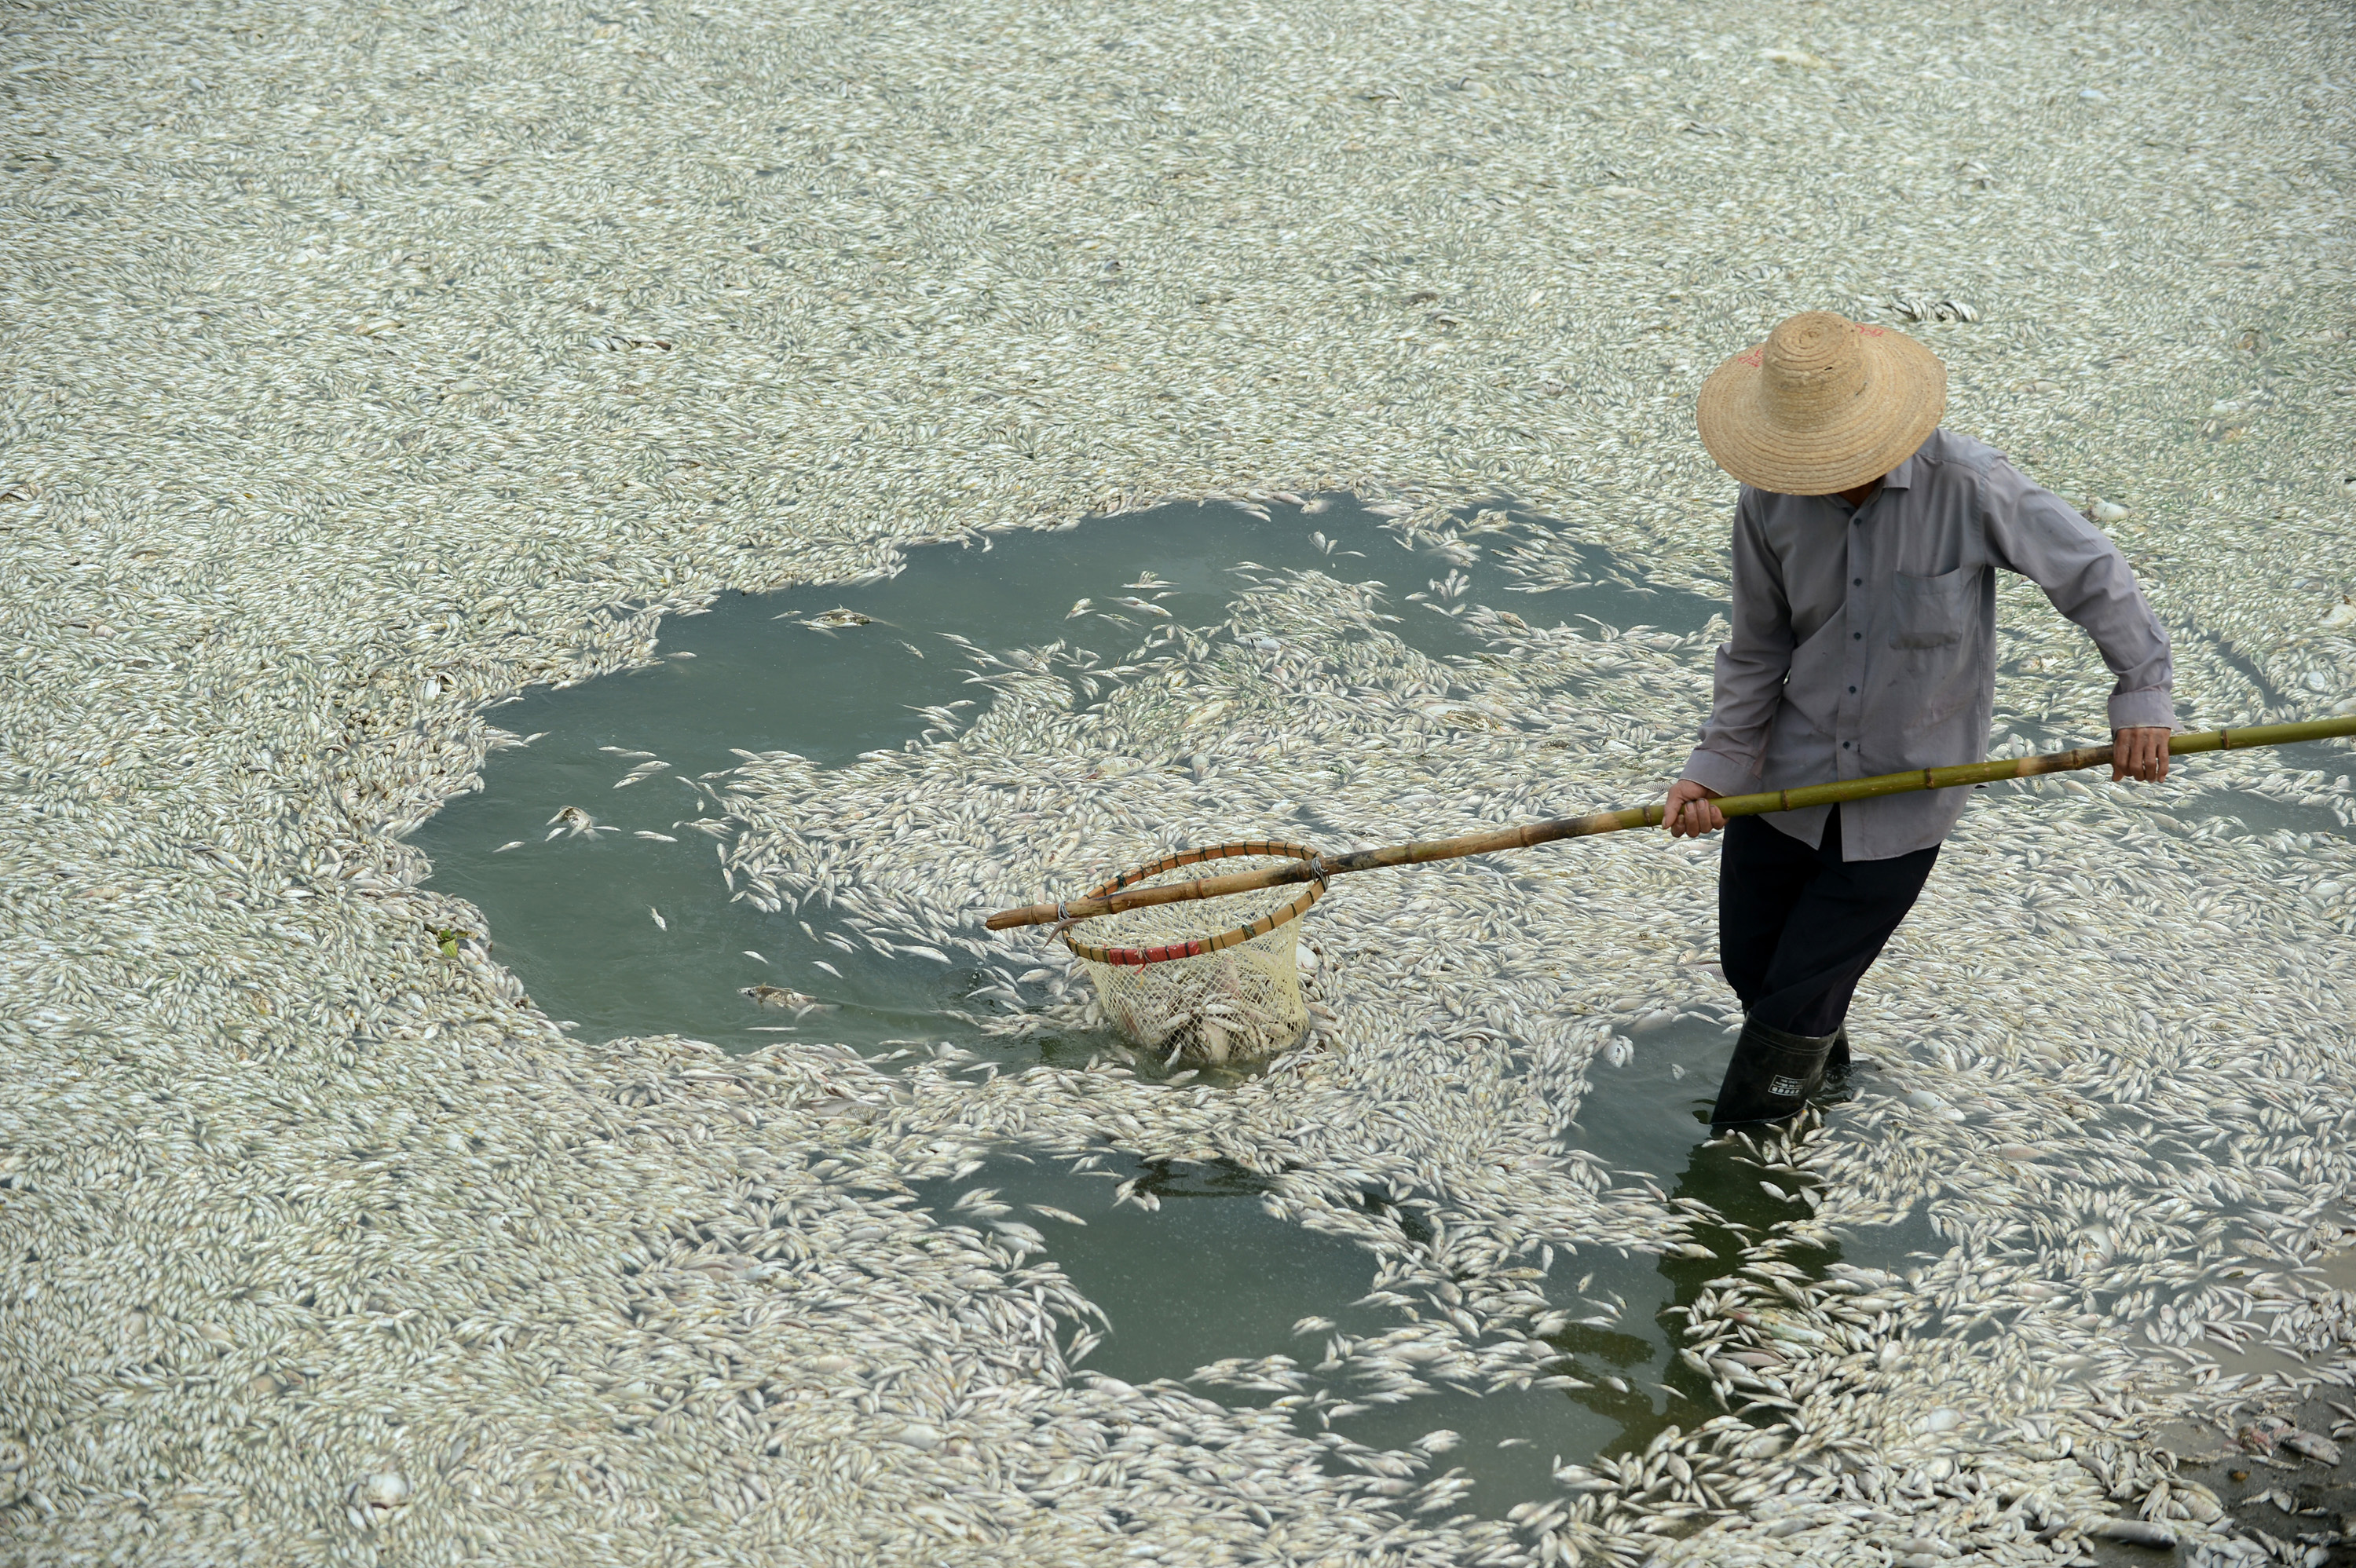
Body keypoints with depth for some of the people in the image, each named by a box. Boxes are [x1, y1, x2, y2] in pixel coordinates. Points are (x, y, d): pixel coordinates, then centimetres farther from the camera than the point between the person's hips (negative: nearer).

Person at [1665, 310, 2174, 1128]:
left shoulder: (1968, 485, -22)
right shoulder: (1769, 503, -11)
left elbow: (2092, 574, -9)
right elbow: (1757, 651, 1)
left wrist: (2143, 693, -8)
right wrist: (1714, 770, -5)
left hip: (1904, 796, -3)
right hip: (1788, 777, 4)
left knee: (1797, 997, 0)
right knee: (1749, 966, 15)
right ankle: (1822, 1063, 50)